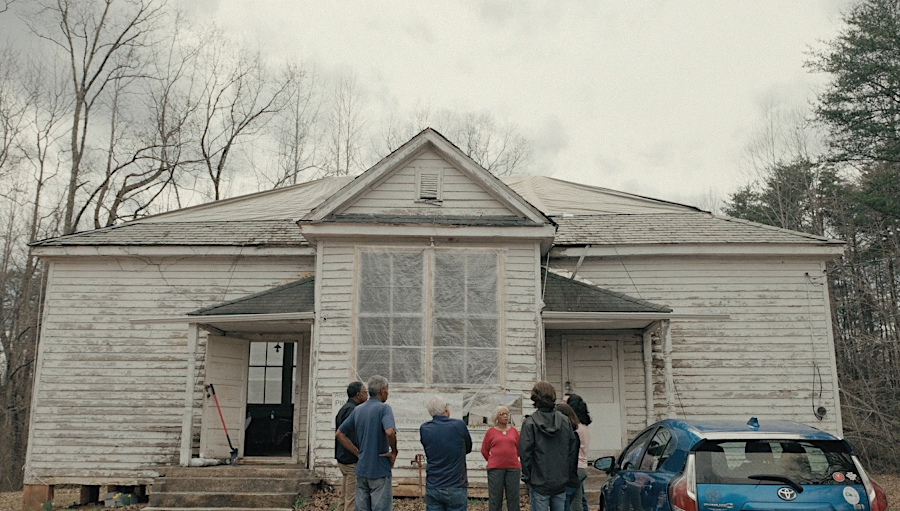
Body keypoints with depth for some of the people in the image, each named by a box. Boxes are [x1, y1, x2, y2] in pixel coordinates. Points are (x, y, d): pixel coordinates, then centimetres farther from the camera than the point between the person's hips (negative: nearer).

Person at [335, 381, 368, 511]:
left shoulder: (344, 409, 14)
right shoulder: (352, 410, -17)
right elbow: (355, 439, -22)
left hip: (343, 460, 10)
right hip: (352, 461, -10)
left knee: (344, 498, 15)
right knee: (352, 500, -5)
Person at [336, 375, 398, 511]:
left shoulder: (357, 410, 8)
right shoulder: (384, 408, -12)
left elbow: (339, 434, 13)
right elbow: (389, 432, -29)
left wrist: (358, 453, 11)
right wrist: (394, 452, -12)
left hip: (361, 469, 6)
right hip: (380, 470, -6)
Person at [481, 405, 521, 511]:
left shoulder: (513, 431, 9)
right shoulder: (491, 432, 3)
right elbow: (484, 451, 10)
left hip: (513, 468, 2)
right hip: (495, 469, -2)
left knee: (513, 498, 4)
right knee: (495, 498, 1)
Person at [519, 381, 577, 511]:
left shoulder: (530, 422, -11)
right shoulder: (565, 421, 3)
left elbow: (525, 453, -10)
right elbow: (573, 449, 7)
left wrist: (527, 477, 1)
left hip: (539, 482, -4)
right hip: (561, 482, 4)